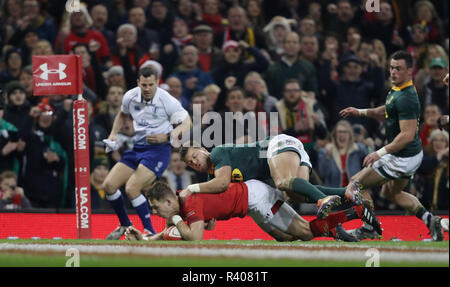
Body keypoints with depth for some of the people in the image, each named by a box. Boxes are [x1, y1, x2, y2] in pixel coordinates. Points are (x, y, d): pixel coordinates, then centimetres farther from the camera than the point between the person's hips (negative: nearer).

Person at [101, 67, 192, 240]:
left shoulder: (166, 100, -14)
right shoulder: (130, 97, 1)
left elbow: (186, 123, -11)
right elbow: (122, 115, 24)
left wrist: (167, 137, -26)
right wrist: (113, 134, 10)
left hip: (158, 149, -6)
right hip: (137, 148, 6)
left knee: (132, 189, -23)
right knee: (109, 185, -3)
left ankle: (149, 232, -10)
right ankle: (125, 225, 19)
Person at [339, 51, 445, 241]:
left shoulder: (406, 98, -26)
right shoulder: (396, 90, 6)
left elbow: (407, 135, -29)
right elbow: (386, 112, 25)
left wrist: (380, 153, -30)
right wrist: (360, 112, 13)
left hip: (403, 158, -10)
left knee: (356, 183, 0)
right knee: (391, 192, 30)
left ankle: (368, 229, 10)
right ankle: (429, 219, 20)